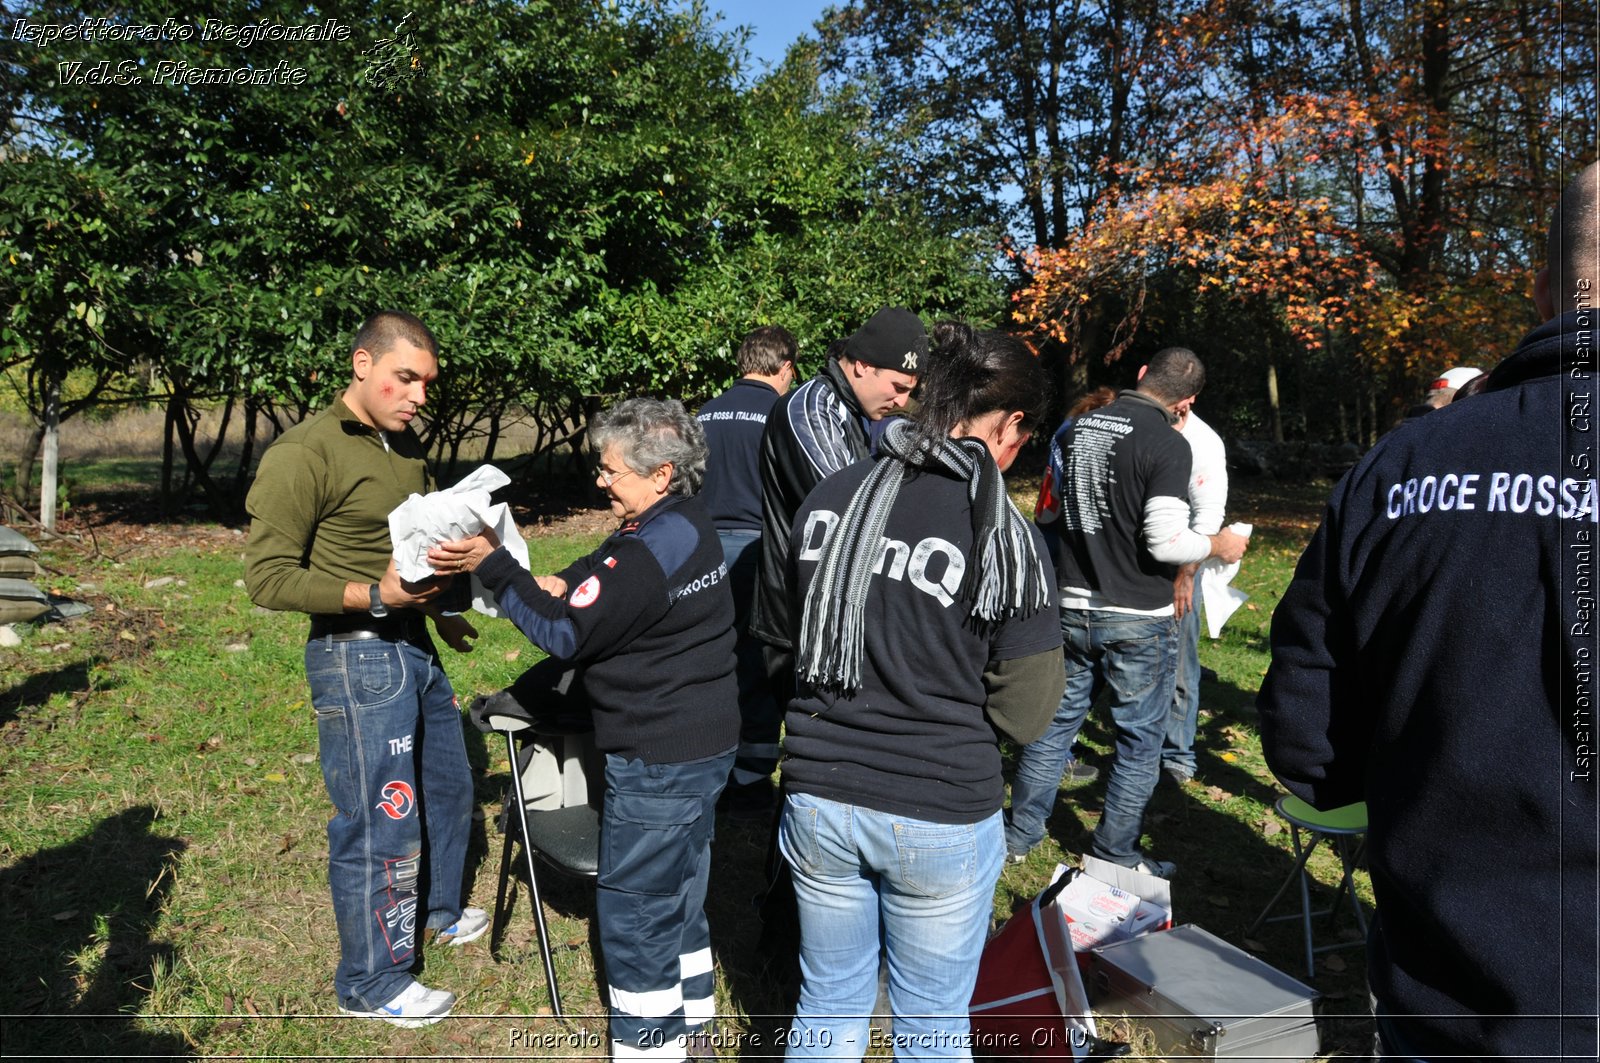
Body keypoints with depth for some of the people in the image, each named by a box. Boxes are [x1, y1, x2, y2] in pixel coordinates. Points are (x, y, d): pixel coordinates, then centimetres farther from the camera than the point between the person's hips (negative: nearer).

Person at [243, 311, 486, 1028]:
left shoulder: (405, 446, 10)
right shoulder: (304, 454, -16)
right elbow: (268, 577, -18)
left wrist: (439, 611, 13)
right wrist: (375, 596, -26)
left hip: (412, 646, 9)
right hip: (355, 655, -9)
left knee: (448, 786, 23)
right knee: (381, 822, 0)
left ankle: (435, 910, 47)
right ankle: (369, 984, 20)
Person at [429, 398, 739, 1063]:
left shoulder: (646, 553, -26)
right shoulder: (689, 525, 5)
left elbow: (566, 634, -18)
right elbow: (599, 575, 12)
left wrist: (492, 566, -15)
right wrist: (561, 584, -8)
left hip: (658, 762, -10)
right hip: (706, 741, 10)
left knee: (633, 908, 6)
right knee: (680, 889, 24)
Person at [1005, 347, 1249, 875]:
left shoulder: (1081, 426, 5)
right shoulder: (1168, 444, -16)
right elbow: (1166, 541, -20)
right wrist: (1218, 545, -3)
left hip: (1071, 607, 6)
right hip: (1138, 619, -6)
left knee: (1055, 722, 17)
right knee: (1140, 740, 9)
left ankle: (1019, 835, 26)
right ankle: (1115, 858, 18)